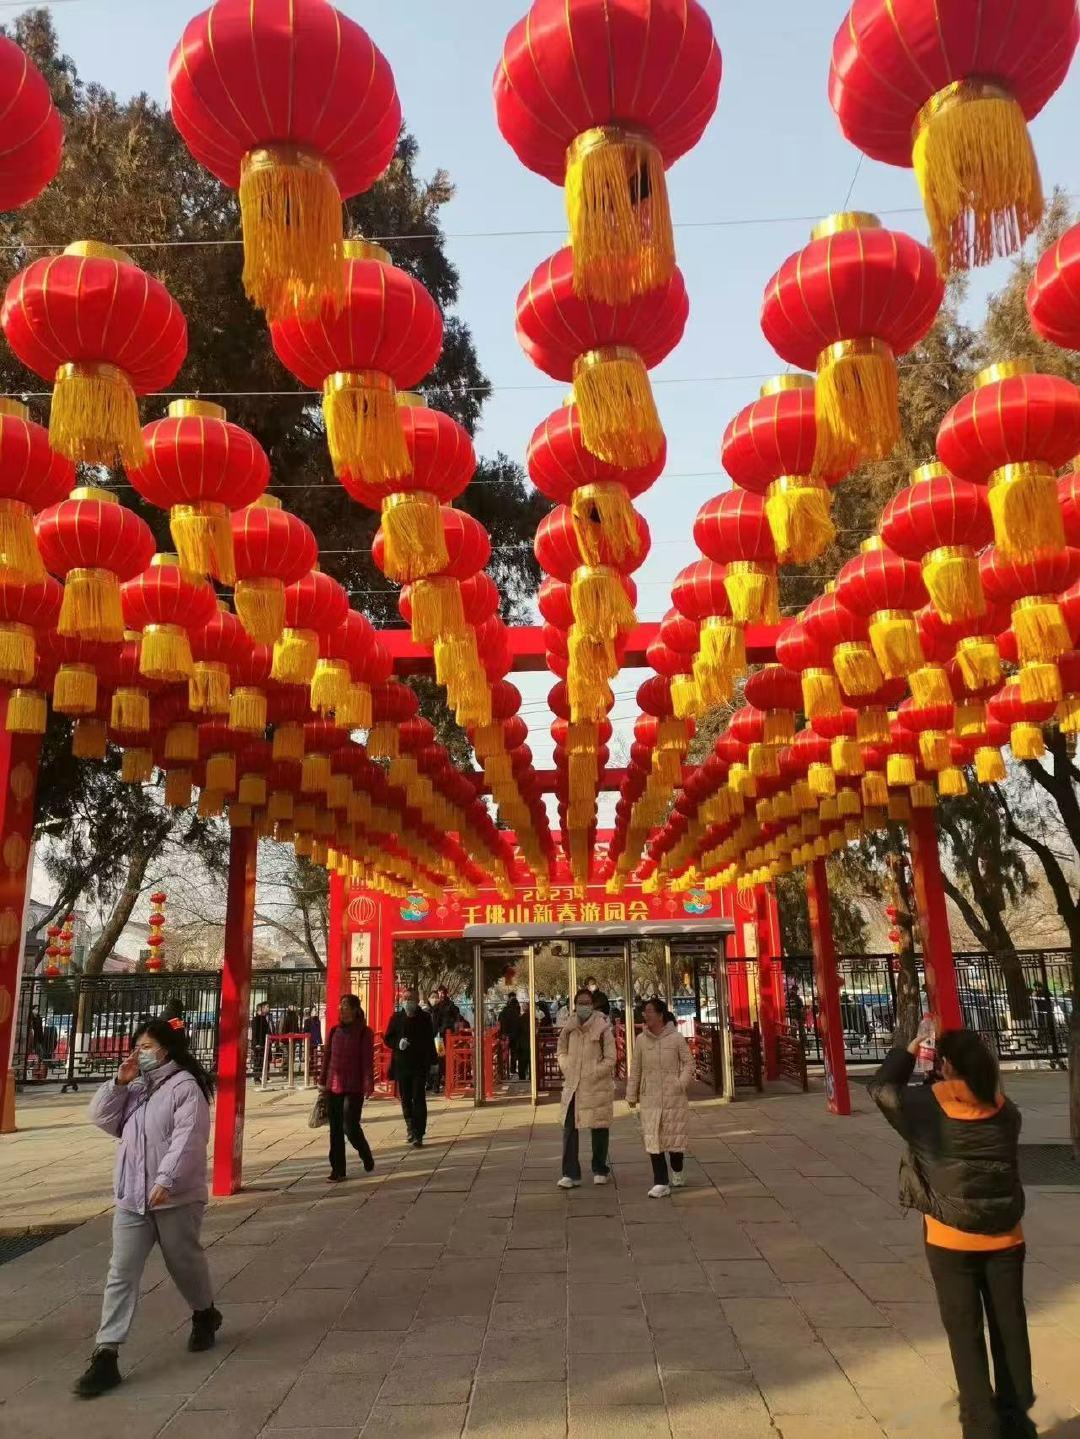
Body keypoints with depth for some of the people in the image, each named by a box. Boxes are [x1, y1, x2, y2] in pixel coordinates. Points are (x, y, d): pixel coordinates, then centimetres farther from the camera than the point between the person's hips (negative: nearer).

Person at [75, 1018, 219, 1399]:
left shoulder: (185, 1086, -14)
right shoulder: (136, 1087, 13)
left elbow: (187, 1139, -23)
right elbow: (101, 1118, 8)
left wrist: (165, 1180, -32)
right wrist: (119, 1083, -5)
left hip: (176, 1197, -6)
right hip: (131, 1197, 6)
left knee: (185, 1263, 13)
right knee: (121, 1274, 1)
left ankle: (205, 1314, 39)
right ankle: (105, 1355, 4)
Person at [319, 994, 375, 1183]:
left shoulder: (364, 1032, -5)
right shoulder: (334, 1031, 8)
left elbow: (368, 1061, -8)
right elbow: (326, 1057, 13)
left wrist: (368, 1085, -14)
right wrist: (322, 1081, 10)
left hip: (353, 1087, -5)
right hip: (333, 1086, 5)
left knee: (350, 1127, -8)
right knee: (335, 1130, 7)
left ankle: (366, 1156, 21)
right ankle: (337, 1170, 16)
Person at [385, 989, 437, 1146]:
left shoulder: (425, 1018, 1)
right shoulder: (397, 1018, 5)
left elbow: (430, 1041, 2)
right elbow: (387, 1039, 8)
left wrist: (429, 1062, -5)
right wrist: (398, 1043, -13)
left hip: (419, 1066, -3)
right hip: (401, 1065, 3)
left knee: (419, 1099, -6)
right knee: (405, 1099, 11)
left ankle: (418, 1135, -6)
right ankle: (411, 1129, 28)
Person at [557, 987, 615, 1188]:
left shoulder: (602, 1028, -10)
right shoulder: (568, 1027, 3)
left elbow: (610, 1059, -9)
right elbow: (561, 1052, 16)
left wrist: (592, 1075, -13)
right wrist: (567, 1070, 1)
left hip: (597, 1087, -3)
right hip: (572, 1086, 3)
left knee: (599, 1128, 9)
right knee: (569, 1128, -1)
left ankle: (600, 1170, 27)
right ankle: (570, 1174, 6)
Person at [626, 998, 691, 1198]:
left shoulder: (676, 1038, -6)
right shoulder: (641, 1040, 2)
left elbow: (688, 1063, -2)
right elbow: (635, 1069, 7)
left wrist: (682, 1083, -16)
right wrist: (631, 1094, 8)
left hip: (674, 1096, -2)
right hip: (650, 1097, 2)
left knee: (674, 1134, 11)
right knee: (653, 1137, -4)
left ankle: (677, 1173, 35)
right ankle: (661, 1183, 0)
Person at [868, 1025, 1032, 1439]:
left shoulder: (928, 1105, -12)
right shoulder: (1004, 1109, -3)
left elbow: (881, 1086, 2)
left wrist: (913, 1046, 8)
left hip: (951, 1239, -3)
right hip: (1005, 1237, 3)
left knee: (965, 1332, 7)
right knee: (1010, 1326, 14)